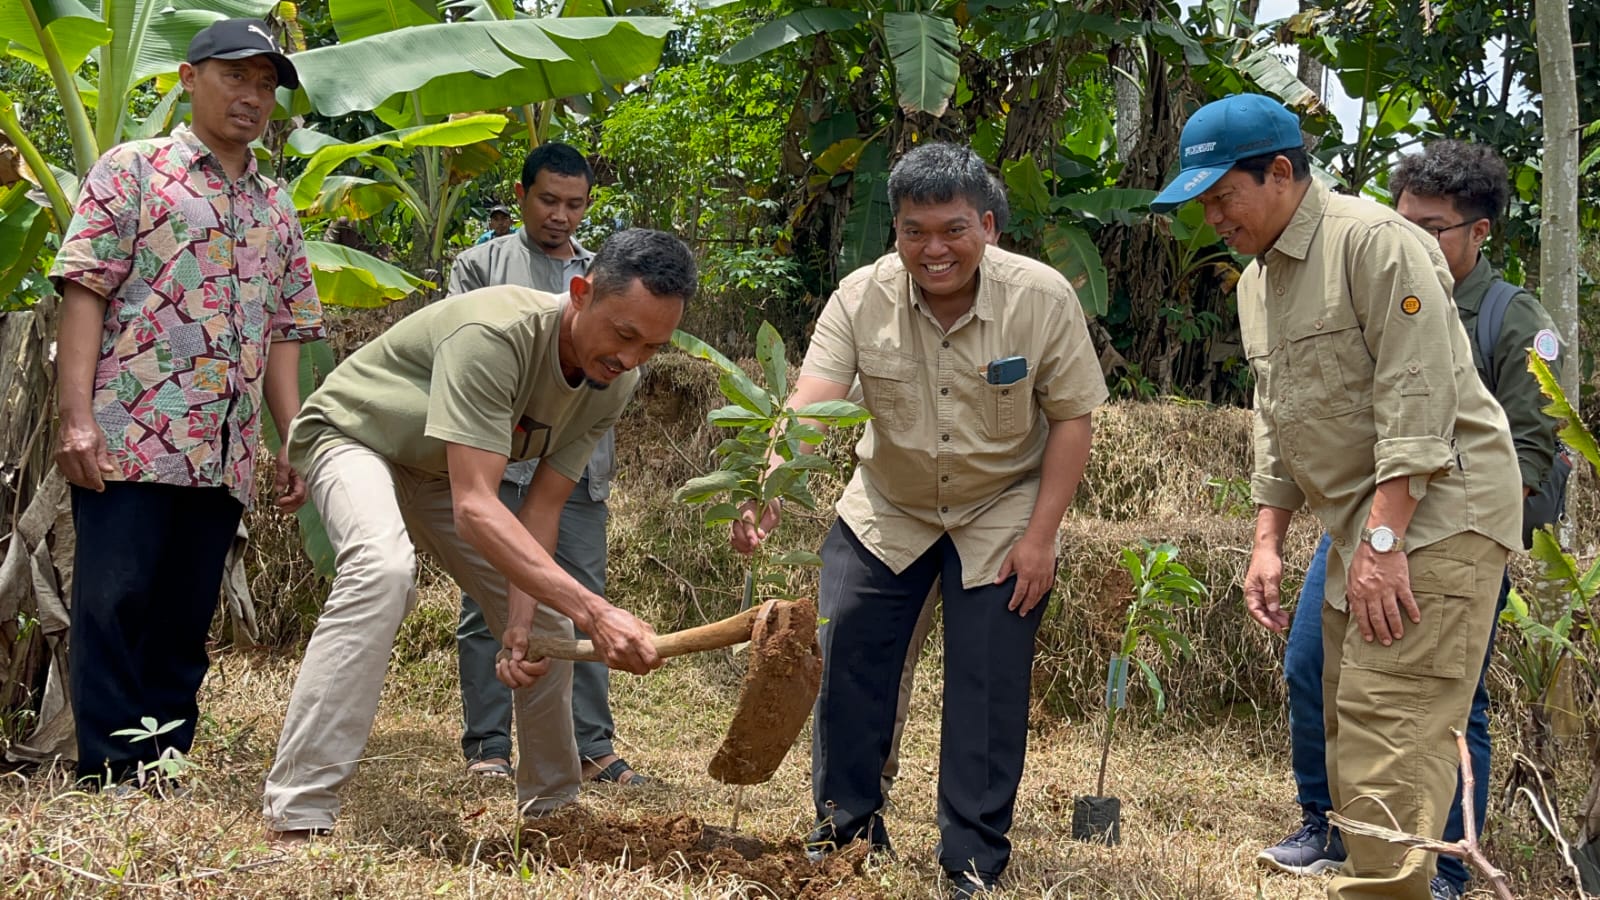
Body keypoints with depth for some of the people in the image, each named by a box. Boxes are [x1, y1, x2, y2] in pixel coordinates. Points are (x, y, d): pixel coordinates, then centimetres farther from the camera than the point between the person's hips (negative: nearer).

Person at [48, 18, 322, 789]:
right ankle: (109, 782, -3)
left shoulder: (275, 210, 20)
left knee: (185, 621, 7)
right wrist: (77, 418, -14)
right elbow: (85, 291, -4)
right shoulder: (134, 169, 4)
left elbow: (284, 334, 19)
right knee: (113, 606, -6)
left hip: (226, 455, 5)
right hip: (130, 436, -5)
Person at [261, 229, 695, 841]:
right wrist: (592, 611, -53)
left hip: (442, 471, 8)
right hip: (352, 437, -7)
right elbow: (474, 508, -46)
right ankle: (295, 817, -36)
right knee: (384, 568, -36)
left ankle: (552, 804, 27)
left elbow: (541, 507, -13)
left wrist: (522, 616, -26)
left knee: (548, 621, 4)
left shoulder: (616, 382, -17)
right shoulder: (494, 334, -41)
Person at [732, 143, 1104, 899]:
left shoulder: (1042, 297, -19)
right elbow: (808, 405, -28)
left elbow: (1071, 419, -11)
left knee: (988, 689, -2)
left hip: (1002, 516, -2)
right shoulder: (861, 298, -18)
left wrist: (1040, 536, -15)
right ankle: (847, 827, 19)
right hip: (886, 510, 2)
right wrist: (768, 493, -46)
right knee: (846, 660, 0)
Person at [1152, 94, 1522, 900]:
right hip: (1361, 527, 9)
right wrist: (1268, 542, 13)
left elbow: (1416, 399, -19)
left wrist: (1383, 539, -23)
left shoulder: (1374, 242, -13)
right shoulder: (1256, 281, 16)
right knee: (1348, 730, 9)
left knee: (1388, 727, -15)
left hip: (1433, 512, -9)